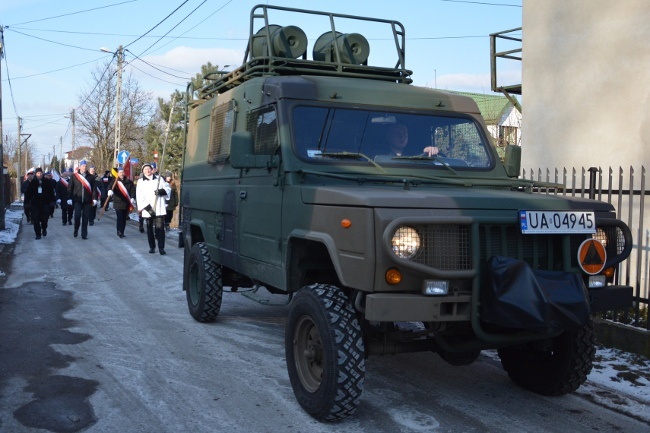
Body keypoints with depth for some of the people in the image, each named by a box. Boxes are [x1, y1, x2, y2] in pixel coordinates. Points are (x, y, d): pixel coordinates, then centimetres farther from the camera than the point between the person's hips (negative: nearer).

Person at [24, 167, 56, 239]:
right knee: (36, 220, -3)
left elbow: (51, 192, 7)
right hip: (35, 203, 0)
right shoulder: (32, 182, 2)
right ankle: (38, 234, 4)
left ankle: (44, 229, 32)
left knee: (45, 218, 3)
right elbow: (28, 193, 5)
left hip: (45, 203, 0)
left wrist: (52, 200, 3)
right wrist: (27, 201, -1)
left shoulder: (47, 182, 3)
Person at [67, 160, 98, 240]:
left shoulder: (90, 177, 7)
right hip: (77, 200, -1)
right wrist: (69, 198, -2)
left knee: (85, 217, 2)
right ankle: (76, 230, 14)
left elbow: (94, 188, 5)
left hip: (87, 200, 1)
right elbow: (70, 188, 4)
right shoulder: (74, 176, 4)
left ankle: (84, 234, 9)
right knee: (77, 215, -10)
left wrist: (94, 199, -3)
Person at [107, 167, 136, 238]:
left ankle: (122, 232, 17)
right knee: (120, 218, -14)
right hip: (118, 203, -3)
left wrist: (132, 198, -16)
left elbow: (133, 190, 1)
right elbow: (110, 187, -18)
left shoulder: (129, 182, 7)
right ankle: (119, 232, -12)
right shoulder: (115, 181, -1)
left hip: (127, 204, 3)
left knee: (124, 219, 9)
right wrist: (110, 191, -42)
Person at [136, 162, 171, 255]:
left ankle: (161, 247, -9)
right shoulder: (141, 182, 6)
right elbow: (139, 196, -3)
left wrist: (161, 191, -14)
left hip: (159, 209, -1)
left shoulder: (159, 179, 10)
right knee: (149, 229, 9)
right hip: (147, 210, 1)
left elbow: (168, 189, 9)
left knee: (160, 228, -9)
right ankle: (152, 247, 19)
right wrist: (147, 207, -14)